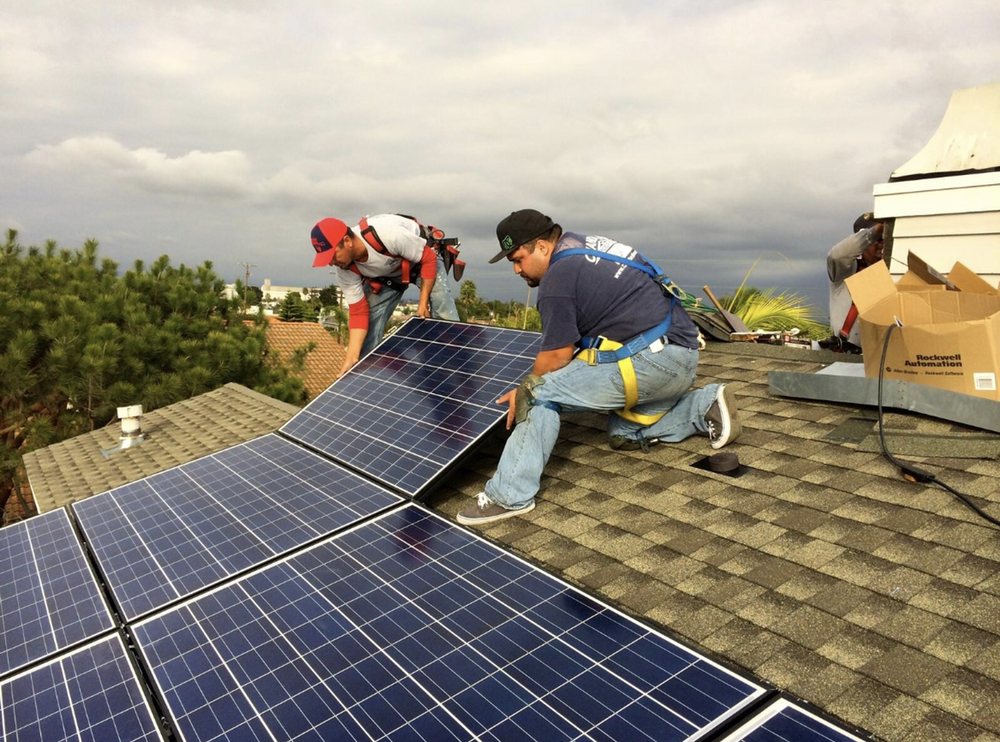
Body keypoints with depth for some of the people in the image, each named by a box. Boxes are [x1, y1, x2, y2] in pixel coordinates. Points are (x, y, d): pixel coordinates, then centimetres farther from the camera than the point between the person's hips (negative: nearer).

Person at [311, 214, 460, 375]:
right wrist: (352, 358, -24)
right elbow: (358, 312, -17)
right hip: (387, 275, 5)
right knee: (370, 327, -4)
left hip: (422, 258, -4)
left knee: (446, 318, -24)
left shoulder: (387, 234, -42)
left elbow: (428, 258, -29)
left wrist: (423, 301, -29)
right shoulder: (345, 270, -23)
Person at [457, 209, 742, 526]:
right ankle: (706, 405, 13)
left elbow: (558, 354, -13)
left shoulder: (557, 279, -13)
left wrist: (524, 389, 4)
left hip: (651, 358, -10)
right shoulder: (586, 245, 15)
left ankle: (509, 496, -10)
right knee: (624, 435, 24)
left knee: (541, 393, -10)